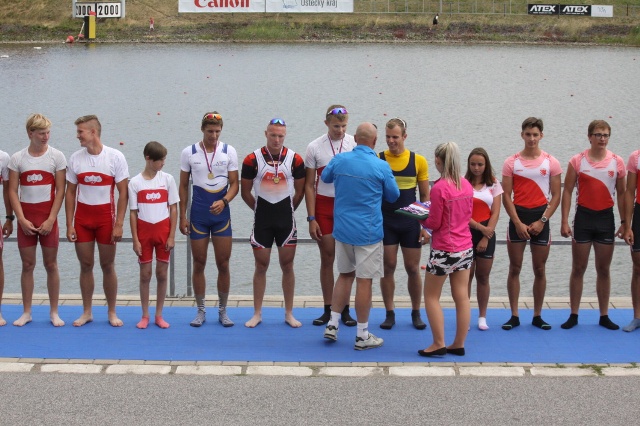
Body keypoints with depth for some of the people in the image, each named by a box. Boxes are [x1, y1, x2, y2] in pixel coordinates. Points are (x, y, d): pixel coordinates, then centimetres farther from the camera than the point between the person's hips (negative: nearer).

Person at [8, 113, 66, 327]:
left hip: (48, 218, -1)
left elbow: (60, 190, -3)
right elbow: (12, 191, 0)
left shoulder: (57, 157, -2)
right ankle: (26, 312, 13)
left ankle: (54, 312, 12)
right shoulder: (17, 158, 1)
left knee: (51, 264, 5)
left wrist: (51, 220, -10)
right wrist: (21, 219, -9)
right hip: (26, 219, 1)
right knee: (27, 265, 6)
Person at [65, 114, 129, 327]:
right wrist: (69, 225, 0)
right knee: (86, 265, 7)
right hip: (82, 217, 3)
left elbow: (123, 192, -6)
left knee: (108, 265, 4)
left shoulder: (115, 157, -7)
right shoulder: (75, 158, 2)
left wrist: (119, 224, -11)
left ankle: (112, 312, 15)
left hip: (106, 217, -2)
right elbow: (70, 193, 6)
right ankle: (86, 312, 17)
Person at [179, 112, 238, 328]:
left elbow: (234, 183, 0)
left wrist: (224, 201, -19)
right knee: (199, 264, 5)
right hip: (198, 214, 0)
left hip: (221, 213, 0)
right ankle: (200, 311, 16)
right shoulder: (189, 152, -1)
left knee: (223, 264, 3)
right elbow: (183, 186, 5)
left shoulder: (229, 151, -1)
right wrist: (182, 216, 2)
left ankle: (222, 310, 15)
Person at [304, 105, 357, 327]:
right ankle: (328, 309, 13)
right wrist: (311, 218, -3)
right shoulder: (315, 148, -1)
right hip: (324, 206, 0)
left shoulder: (355, 145, -2)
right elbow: (309, 185, 2)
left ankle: (345, 310, 11)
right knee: (327, 259, 5)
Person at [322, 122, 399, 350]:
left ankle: (333, 324, 20)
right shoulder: (381, 167, -13)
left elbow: (325, 177, 17)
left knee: (345, 274, 20)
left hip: (342, 228, 5)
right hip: (368, 232, -4)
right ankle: (362, 335, 8)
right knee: (364, 280, 1)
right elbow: (393, 196, 1)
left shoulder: (339, 160, -3)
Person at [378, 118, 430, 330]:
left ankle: (416, 313, 19)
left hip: (410, 223, 0)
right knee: (388, 266, 2)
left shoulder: (418, 161, -1)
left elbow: (425, 196, 4)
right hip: (385, 222, 0)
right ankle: (389, 314, 12)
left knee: (413, 268, 5)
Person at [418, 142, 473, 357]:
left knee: (431, 297, 7)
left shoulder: (439, 188, -19)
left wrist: (420, 218, 5)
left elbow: (434, 224, -14)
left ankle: (439, 344, 7)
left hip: (444, 250, -7)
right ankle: (459, 344, 16)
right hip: (465, 248, 7)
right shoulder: (466, 185, 2)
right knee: (462, 297, 10)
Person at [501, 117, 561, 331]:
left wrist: (542, 221, -9)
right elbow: (506, 196, -2)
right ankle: (514, 316, 8)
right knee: (515, 268, 2)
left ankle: (537, 316, 14)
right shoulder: (511, 162, 1)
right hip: (518, 217, 0)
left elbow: (556, 196, 1)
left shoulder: (551, 162, 1)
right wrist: (518, 223, -11)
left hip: (540, 218, 0)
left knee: (539, 270, 5)